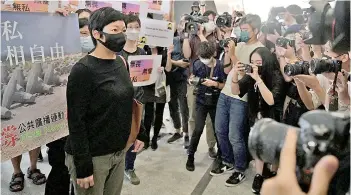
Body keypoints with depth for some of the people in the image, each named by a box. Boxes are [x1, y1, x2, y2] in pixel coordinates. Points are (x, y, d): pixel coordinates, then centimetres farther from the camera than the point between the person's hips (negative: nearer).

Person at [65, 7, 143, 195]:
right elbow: (76, 122, -17)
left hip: (118, 152, 7)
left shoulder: (120, 63, 5)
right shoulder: (83, 70, -17)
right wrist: (83, 167, -17)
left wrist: (138, 133, 10)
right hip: (92, 156, -6)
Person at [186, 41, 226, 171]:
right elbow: (194, 78, 9)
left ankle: (220, 155, 30)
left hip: (216, 103, 0)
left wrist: (214, 83, -23)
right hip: (201, 101, 1)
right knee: (198, 129, -6)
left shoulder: (221, 66, -13)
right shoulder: (197, 64, -7)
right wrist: (192, 80, -12)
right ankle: (190, 156, 10)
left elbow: (226, 85, -8)